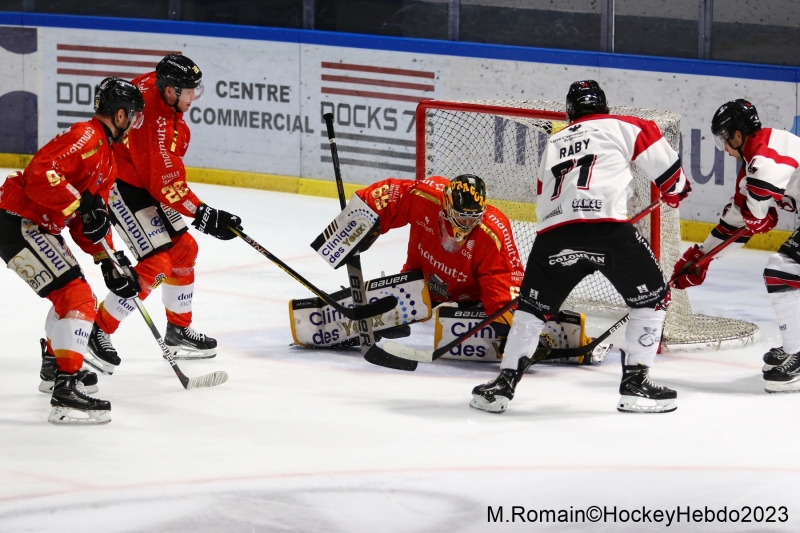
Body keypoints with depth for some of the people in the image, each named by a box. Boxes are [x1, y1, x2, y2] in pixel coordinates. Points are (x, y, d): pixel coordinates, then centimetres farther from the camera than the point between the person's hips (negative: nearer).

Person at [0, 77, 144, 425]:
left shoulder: (107, 160, 18)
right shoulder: (87, 137, -16)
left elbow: (89, 222, 20)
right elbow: (40, 173, -29)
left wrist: (109, 261, 10)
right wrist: (82, 205, -28)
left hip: (38, 227, 11)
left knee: (74, 295, 27)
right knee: (77, 300, -17)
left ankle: (54, 367, 47)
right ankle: (65, 394, -23)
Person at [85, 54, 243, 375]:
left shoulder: (153, 83, -7)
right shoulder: (157, 123, -34)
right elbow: (167, 185, -30)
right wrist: (203, 216, -27)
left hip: (145, 180, 10)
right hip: (121, 188, -10)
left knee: (184, 249, 13)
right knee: (156, 264, -15)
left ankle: (179, 331, 28)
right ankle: (97, 333, -4)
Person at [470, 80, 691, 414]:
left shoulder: (554, 144, 33)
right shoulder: (623, 127, 19)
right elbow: (661, 161, 15)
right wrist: (676, 189, 37)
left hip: (553, 233, 4)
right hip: (607, 227, -4)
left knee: (533, 306, 23)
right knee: (652, 297, 13)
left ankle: (504, 383, 19)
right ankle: (635, 383, 7)